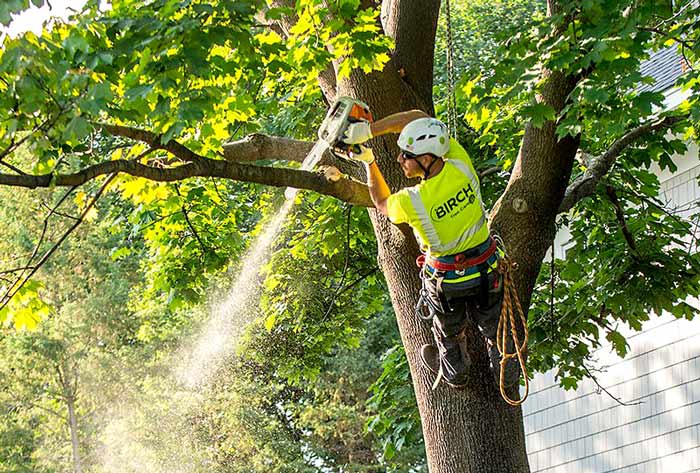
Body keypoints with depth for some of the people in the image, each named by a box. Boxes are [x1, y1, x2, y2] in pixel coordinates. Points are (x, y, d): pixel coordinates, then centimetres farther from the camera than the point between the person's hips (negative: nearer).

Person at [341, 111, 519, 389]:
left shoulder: (410, 202, -33)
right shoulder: (461, 167, -26)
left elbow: (381, 202, -5)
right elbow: (418, 117, -15)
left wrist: (369, 161, 1)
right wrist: (367, 129, -16)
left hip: (445, 280, -2)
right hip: (486, 270, 3)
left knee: (449, 332, 30)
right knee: (494, 326, 29)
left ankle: (455, 373, 58)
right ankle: (508, 372, 53)